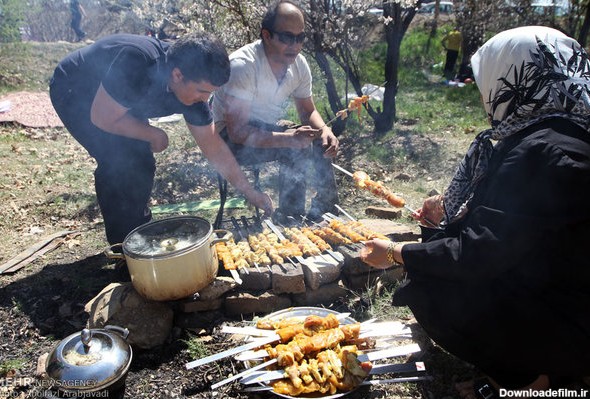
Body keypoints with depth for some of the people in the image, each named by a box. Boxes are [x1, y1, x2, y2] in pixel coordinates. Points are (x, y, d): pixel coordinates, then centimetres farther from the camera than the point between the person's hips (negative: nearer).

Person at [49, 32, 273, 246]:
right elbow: (103, 119, -32)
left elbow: (214, 147, -14)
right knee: (118, 161, -21)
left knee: (142, 164, -1)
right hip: (72, 90, -6)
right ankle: (124, 245, -3)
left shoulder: (193, 87, -19)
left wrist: (249, 192, -15)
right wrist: (153, 134, -20)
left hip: (113, 98, 6)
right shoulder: (137, 64, -40)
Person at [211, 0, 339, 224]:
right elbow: (238, 131, -31)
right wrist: (288, 138, -41)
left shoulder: (299, 64, -6)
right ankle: (290, 220, -13)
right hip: (230, 137, -7)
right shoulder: (243, 65, -28)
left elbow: (308, 111, 5)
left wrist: (323, 129, -18)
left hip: (268, 128, 7)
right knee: (296, 149, -28)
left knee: (322, 143, -8)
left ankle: (327, 212, 7)